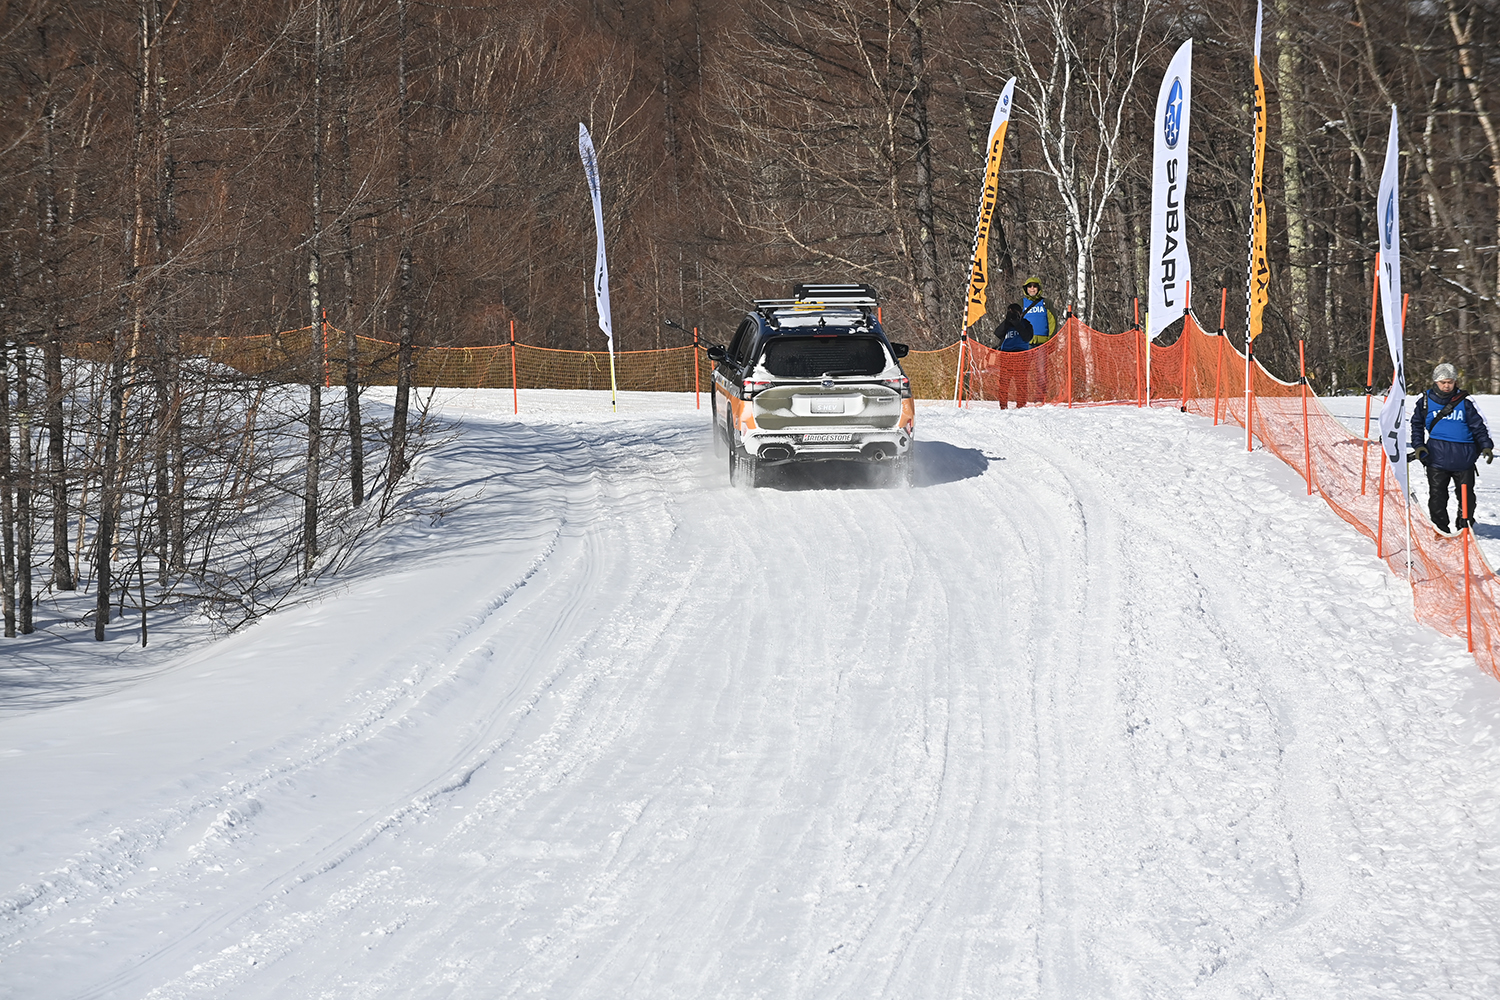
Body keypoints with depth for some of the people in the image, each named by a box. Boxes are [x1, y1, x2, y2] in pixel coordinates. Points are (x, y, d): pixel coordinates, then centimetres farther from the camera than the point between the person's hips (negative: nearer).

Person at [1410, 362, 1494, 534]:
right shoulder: (1426, 401, 7)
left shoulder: (1464, 402, 7)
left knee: (1466, 494, 3)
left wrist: (1486, 446, 0)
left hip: (1464, 455, 0)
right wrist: (1418, 445, 3)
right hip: (1437, 454, 0)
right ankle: (1440, 528, 8)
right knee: (1437, 494, -1)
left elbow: (1478, 426, 10)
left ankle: (1465, 526, 16)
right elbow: (1417, 425, 16)